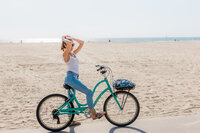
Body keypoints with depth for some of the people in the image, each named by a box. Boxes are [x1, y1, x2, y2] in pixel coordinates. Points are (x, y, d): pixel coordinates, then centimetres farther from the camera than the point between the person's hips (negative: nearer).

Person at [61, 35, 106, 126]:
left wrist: (72, 38, 15)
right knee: (89, 92, -11)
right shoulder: (65, 54, -8)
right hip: (71, 77, -9)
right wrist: (64, 39, -8)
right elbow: (69, 43, -26)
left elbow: (82, 43, 18)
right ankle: (93, 114, -5)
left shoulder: (73, 54, 16)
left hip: (74, 77, 9)